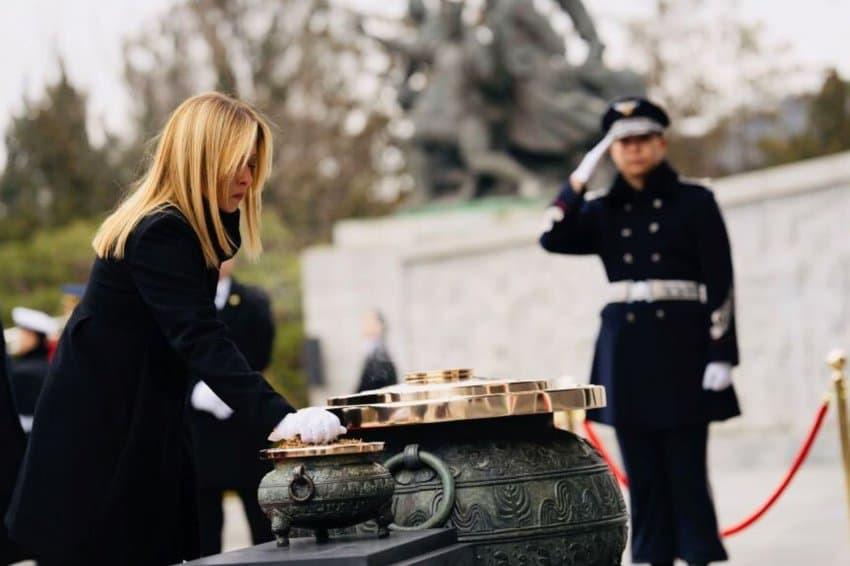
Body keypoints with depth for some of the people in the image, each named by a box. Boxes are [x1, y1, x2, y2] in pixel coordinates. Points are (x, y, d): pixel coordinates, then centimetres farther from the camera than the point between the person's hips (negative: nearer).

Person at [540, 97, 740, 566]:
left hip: (681, 343, -4)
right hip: (625, 349, 4)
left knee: (686, 469, -5)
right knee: (642, 473, 6)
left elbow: (721, 283, -3)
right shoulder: (604, 212, 12)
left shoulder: (694, 202, 1)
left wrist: (721, 354, -11)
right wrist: (581, 177, -2)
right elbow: (552, 238, -3)